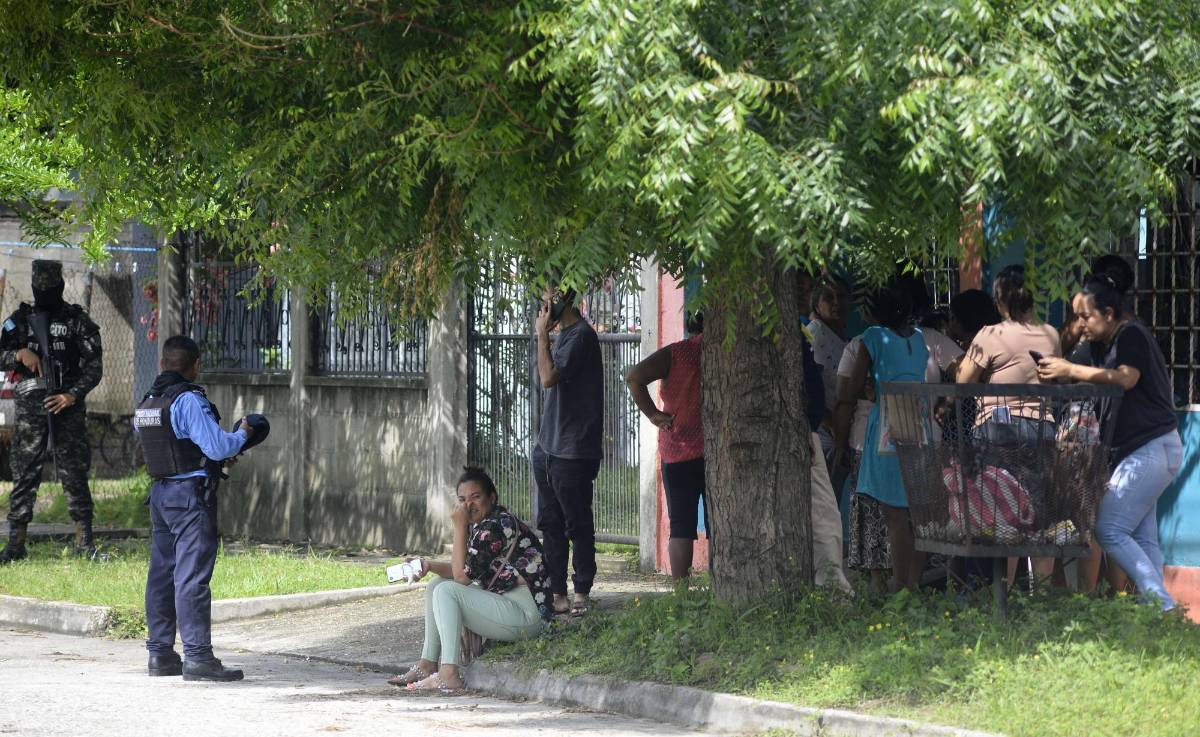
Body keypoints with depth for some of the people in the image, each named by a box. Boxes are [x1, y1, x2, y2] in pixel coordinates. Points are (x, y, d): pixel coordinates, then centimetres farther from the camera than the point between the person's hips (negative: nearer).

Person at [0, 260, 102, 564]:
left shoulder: (77, 320, 5)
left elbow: (94, 366, 2)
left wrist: (73, 395, -11)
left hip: (67, 405, -1)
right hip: (30, 408, 1)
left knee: (74, 474, -1)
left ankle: (85, 540, 4)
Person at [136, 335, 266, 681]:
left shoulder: (147, 403, 11)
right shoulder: (188, 400, -16)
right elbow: (218, 446, -20)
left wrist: (219, 457, 19)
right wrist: (242, 434, 0)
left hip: (160, 493, 9)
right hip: (191, 495, -9)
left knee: (162, 572, 11)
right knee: (192, 576, -9)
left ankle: (160, 652, 14)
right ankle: (197, 656, -10)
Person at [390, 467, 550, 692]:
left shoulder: (497, 526, -18)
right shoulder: (480, 525, 13)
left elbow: (462, 576, -18)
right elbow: (460, 572, 14)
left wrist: (459, 527, -15)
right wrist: (429, 566, -4)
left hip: (527, 615, -11)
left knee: (446, 591, -19)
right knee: (436, 584, 14)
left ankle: (449, 675, -24)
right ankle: (427, 664, 12)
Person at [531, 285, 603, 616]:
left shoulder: (581, 335, -15)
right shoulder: (565, 334, 15)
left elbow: (549, 377, -21)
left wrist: (542, 335, -13)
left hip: (573, 452, -10)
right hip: (548, 448, 10)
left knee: (578, 526, -1)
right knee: (551, 524, 10)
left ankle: (581, 594, 5)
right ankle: (557, 593, 15)